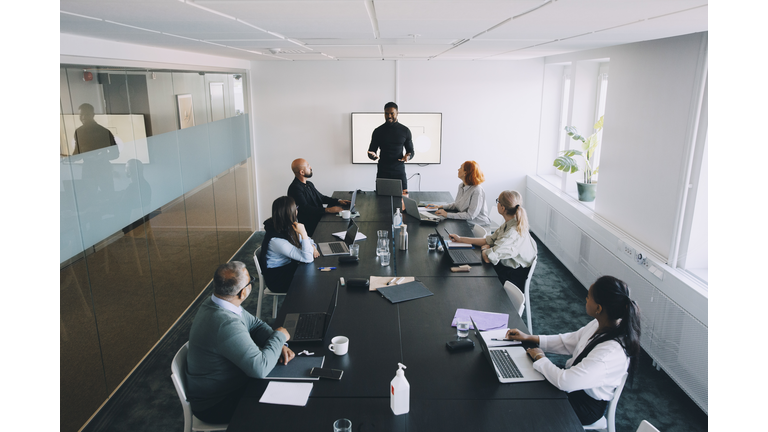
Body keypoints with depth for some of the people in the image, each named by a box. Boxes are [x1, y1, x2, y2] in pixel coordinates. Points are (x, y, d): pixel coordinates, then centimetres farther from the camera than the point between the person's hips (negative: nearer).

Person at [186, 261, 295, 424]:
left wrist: (279, 345, -10)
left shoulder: (216, 303, -6)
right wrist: (279, 336, -19)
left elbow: (255, 325, 6)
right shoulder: (226, 324, -37)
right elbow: (260, 368, -35)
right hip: (214, 405, -8)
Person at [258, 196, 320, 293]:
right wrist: (303, 233, -35)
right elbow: (307, 258, -31)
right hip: (277, 277, -7)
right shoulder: (276, 240, -31)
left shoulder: (289, 227, -7)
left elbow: (306, 239, 12)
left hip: (289, 265, 8)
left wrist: (312, 246, -10)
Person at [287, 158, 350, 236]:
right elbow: (305, 209, -24)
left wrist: (338, 201, 9)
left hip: (320, 218, 9)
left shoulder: (309, 184, 17)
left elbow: (321, 197, 25)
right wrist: (327, 210, -28)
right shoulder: (295, 188, -15)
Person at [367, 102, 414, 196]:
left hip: (399, 171, 0)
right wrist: (373, 155, -16)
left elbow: (411, 151, 10)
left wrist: (408, 156, -13)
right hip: (382, 172, 0)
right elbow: (371, 151, 8)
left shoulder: (405, 131, 5)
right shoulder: (378, 131, 5)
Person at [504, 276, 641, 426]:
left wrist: (539, 358, -18)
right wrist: (529, 338, 3)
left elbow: (564, 381, -35)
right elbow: (568, 341, 5)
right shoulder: (600, 325, -11)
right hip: (574, 381, 7)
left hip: (586, 404, -7)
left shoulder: (612, 352, -36)